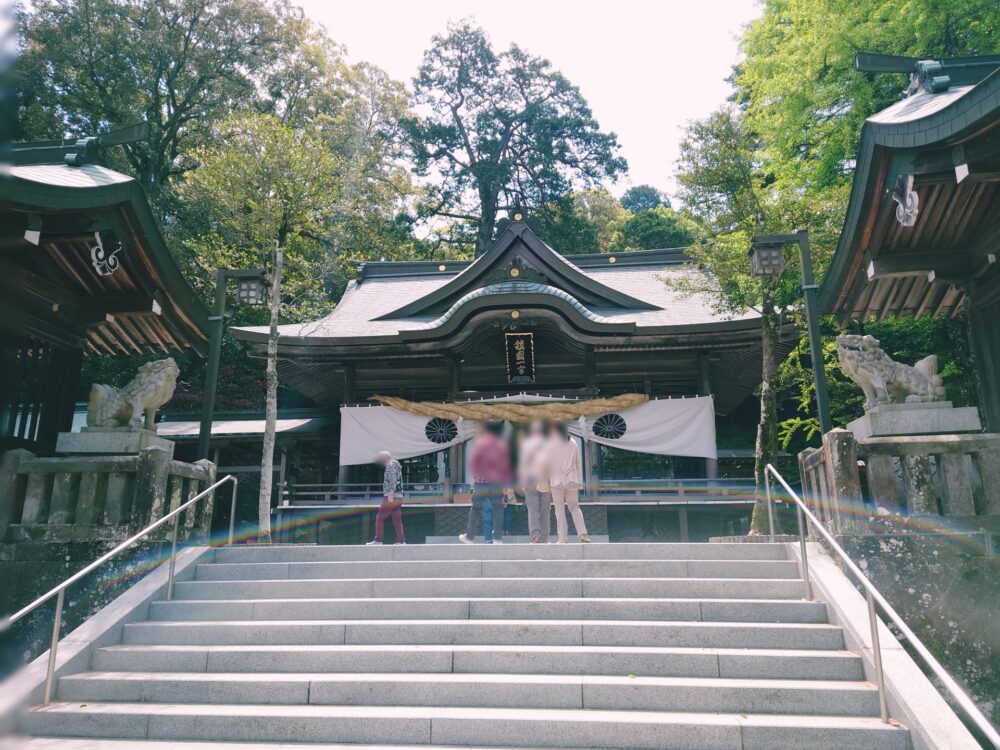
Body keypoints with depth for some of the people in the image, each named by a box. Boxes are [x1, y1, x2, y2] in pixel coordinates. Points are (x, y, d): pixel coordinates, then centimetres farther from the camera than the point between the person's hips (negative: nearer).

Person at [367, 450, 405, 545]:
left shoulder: (390, 465, -8)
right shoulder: (397, 465, 20)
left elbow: (392, 480, -21)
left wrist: (391, 493, -26)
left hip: (391, 497, -9)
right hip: (399, 497, 9)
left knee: (379, 518, -1)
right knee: (397, 520, 8)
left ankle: (378, 540, 0)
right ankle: (401, 541, 4)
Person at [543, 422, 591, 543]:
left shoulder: (551, 444, -6)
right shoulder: (573, 443, 7)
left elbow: (547, 464, -6)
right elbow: (578, 463, 9)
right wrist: (579, 481, 14)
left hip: (557, 481, -4)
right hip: (572, 480, 4)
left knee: (560, 509, 3)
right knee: (575, 507, 14)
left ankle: (562, 539, 3)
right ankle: (583, 534, 0)